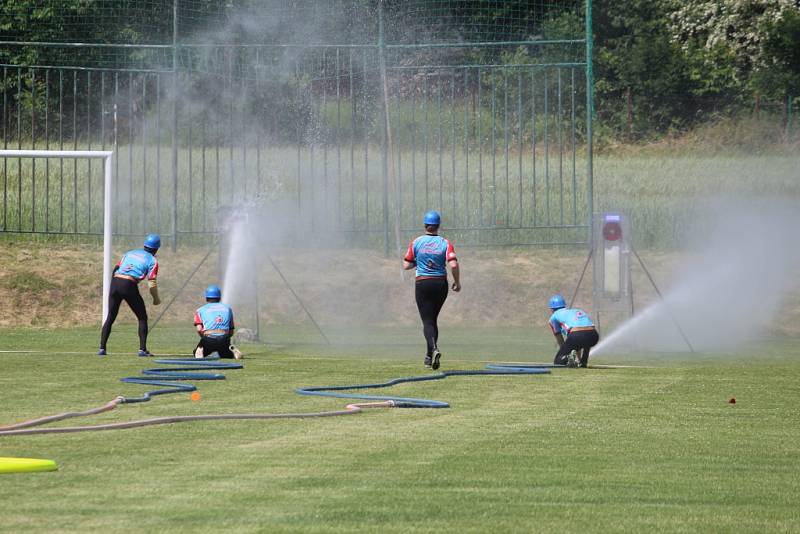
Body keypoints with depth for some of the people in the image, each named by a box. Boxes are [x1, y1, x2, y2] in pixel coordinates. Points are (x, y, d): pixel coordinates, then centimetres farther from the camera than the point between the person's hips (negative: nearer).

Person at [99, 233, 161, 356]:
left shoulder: (130, 253, 24)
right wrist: (156, 299, 14)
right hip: (129, 286, -4)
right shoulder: (152, 260, 8)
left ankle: (102, 348, 7)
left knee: (110, 317, 14)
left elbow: (115, 269, 19)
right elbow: (152, 283, -1)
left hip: (115, 282, 4)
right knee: (142, 318, 10)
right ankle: (142, 349, 2)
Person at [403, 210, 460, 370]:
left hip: (422, 285, -2)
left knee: (427, 321, -3)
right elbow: (453, 264, -15)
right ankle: (429, 356, 20)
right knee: (433, 319, 18)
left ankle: (434, 349, -30)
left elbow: (406, 265, -2)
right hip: (440, 284, 2)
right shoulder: (445, 243, -4)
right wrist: (457, 282, -1)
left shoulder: (416, 243, -3)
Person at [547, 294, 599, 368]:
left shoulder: (554, 316, 24)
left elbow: (560, 341, 28)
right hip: (594, 337, 4)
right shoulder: (578, 310, 38)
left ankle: (567, 357, -18)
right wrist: (578, 358, 52)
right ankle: (583, 362, 21)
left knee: (558, 362, 13)